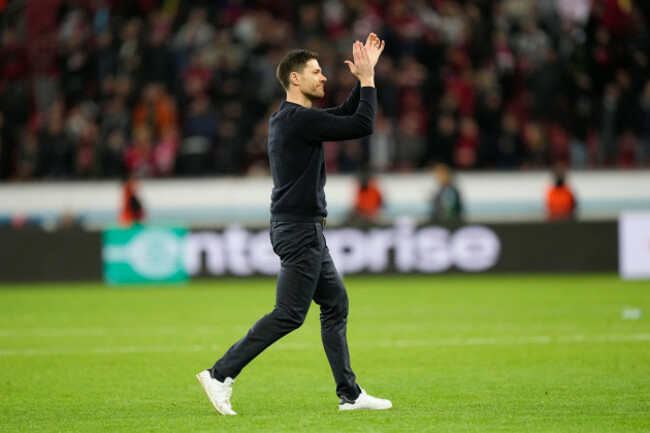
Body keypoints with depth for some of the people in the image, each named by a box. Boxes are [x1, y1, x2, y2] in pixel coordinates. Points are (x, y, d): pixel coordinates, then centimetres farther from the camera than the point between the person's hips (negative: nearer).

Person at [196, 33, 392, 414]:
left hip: (307, 229, 10)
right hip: (298, 229, -10)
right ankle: (221, 375, -8)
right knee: (289, 314, -9)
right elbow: (362, 125, -17)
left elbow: (346, 115, 27)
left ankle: (350, 394, 12)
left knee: (336, 304, 11)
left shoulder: (294, 117, 15)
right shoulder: (298, 119, -16)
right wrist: (367, 78, -6)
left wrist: (364, 77, 17)